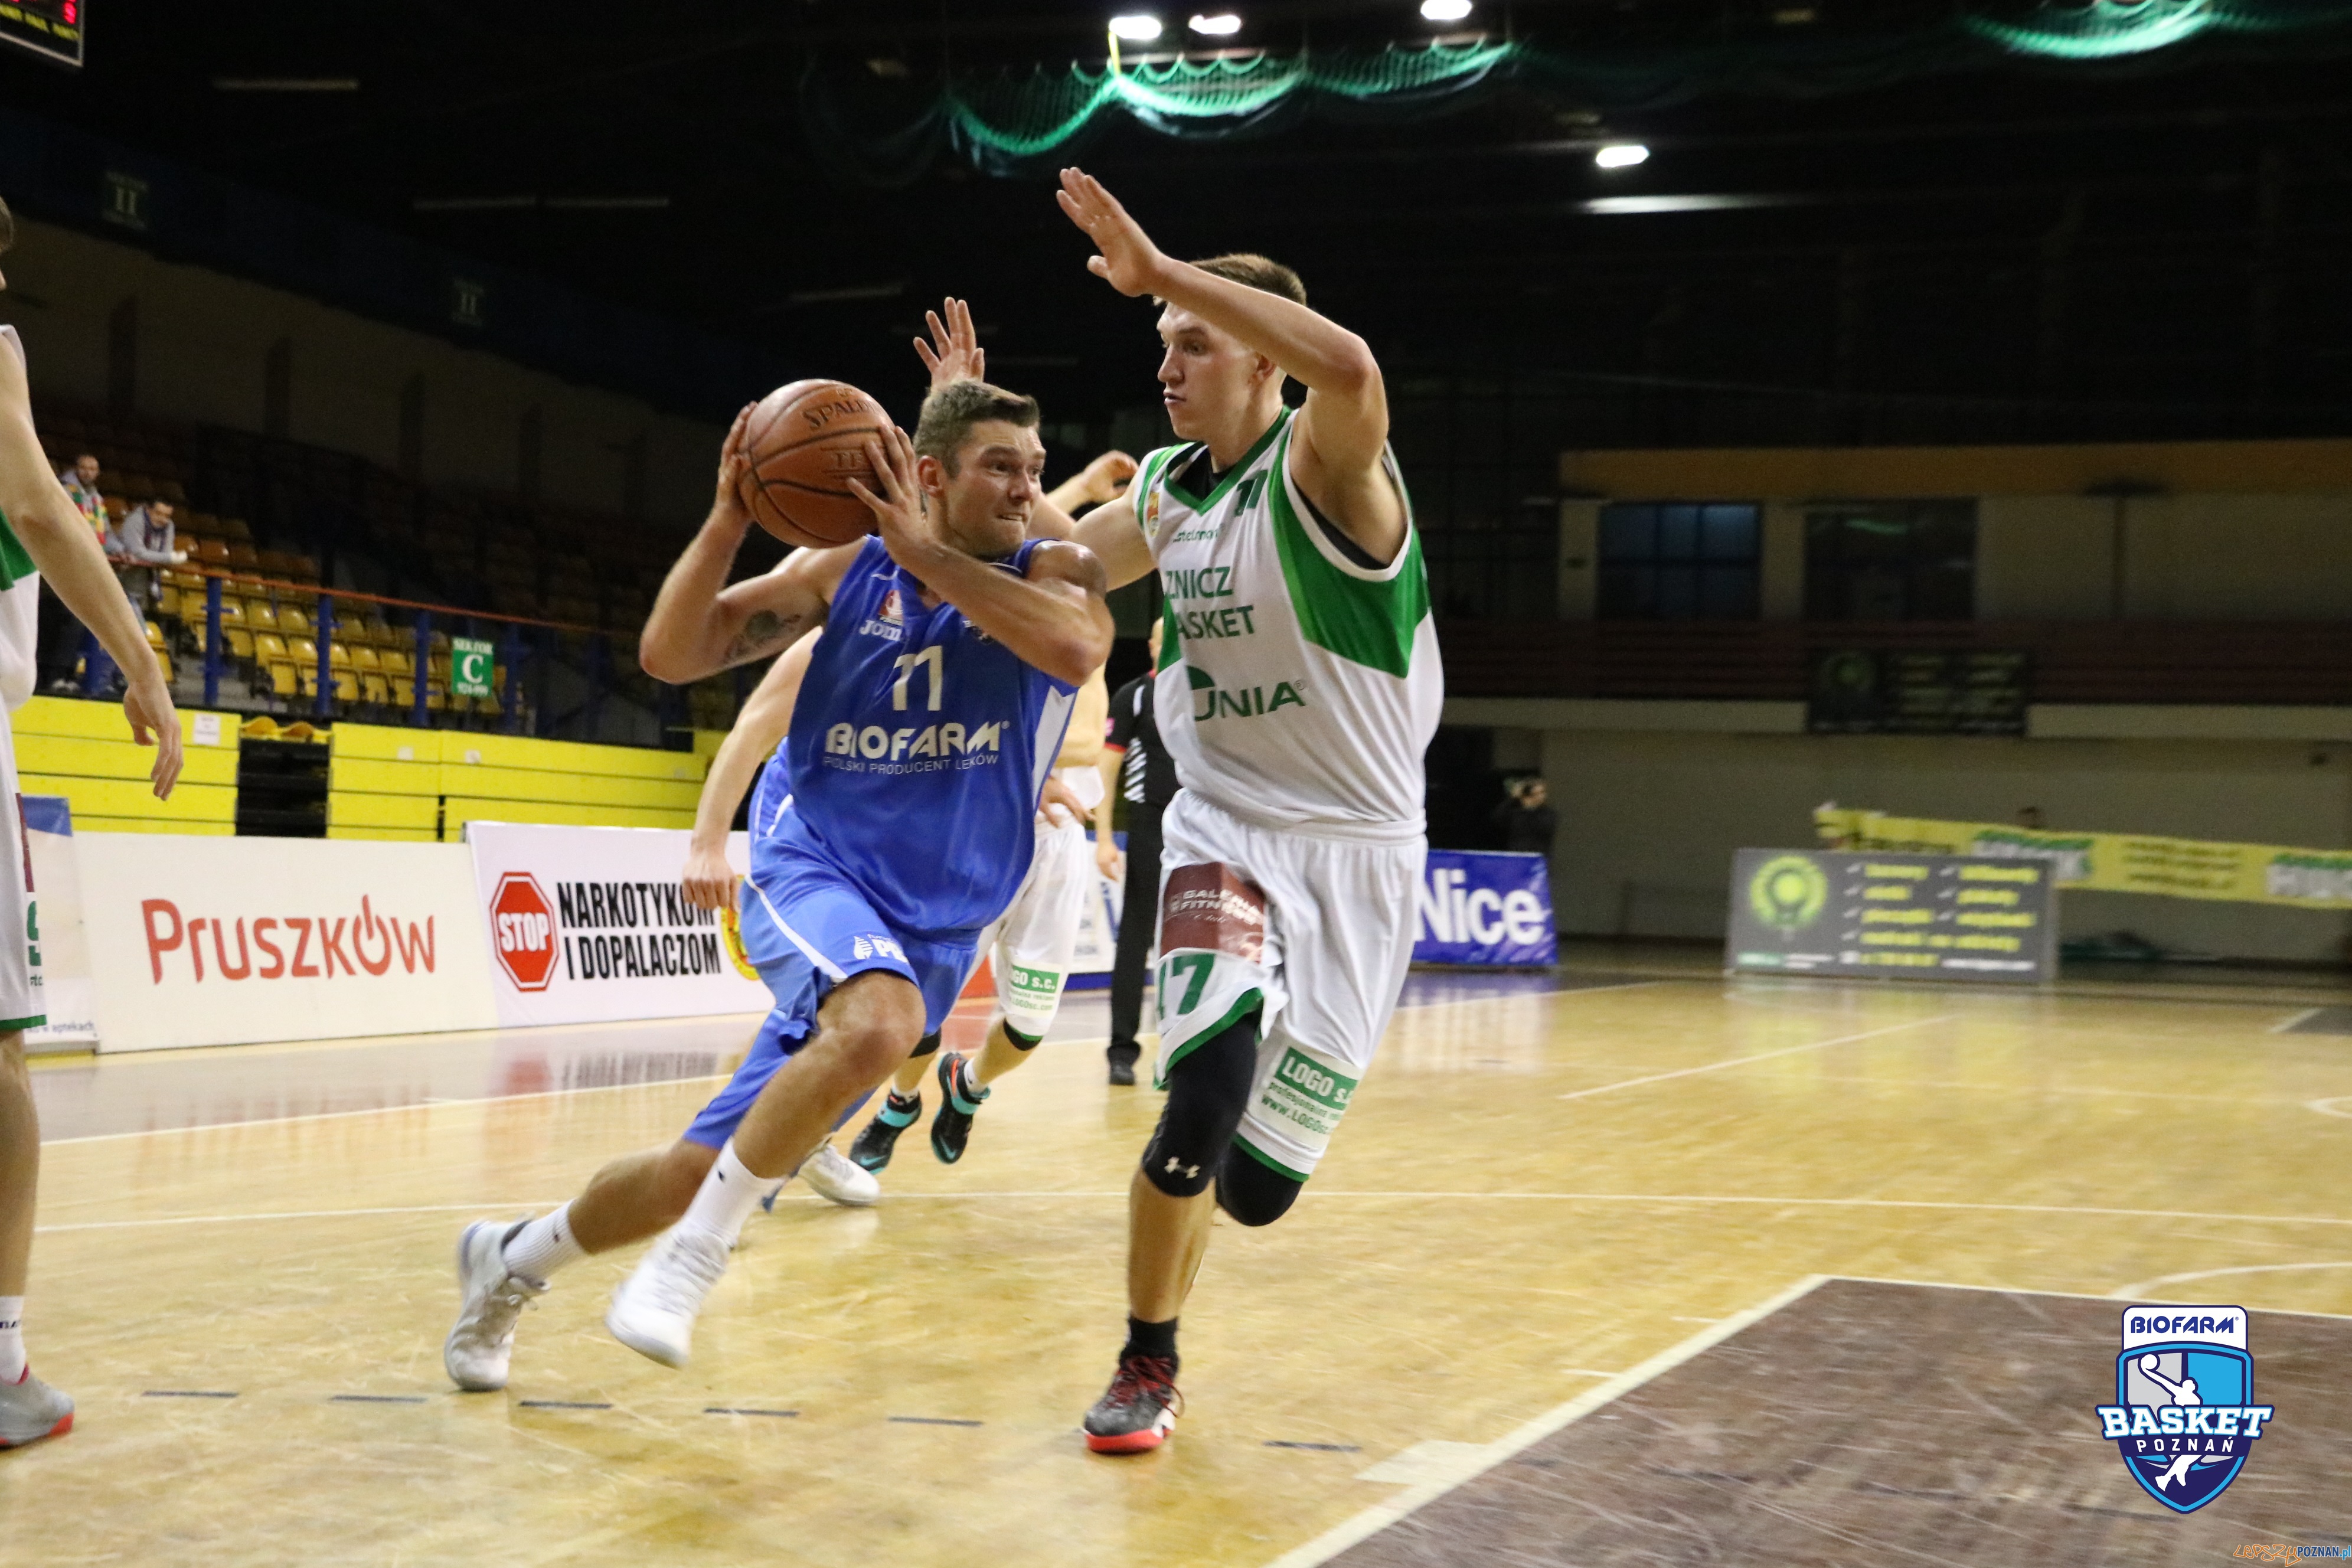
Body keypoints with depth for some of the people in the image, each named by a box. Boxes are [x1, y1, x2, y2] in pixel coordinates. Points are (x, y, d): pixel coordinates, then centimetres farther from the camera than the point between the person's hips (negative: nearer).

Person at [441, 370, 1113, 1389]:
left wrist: (925, 552, -26)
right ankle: (692, 1259, -21)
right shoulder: (847, 569, 1)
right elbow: (669, 655, -1)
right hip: (814, 868, -1)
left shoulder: (1054, 572, -2)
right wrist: (728, 520, -15)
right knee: (882, 1019, -37)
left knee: (705, 1171, 3)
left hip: (932, 928, 2)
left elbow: (1077, 647, -27)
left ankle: (513, 1260, 31)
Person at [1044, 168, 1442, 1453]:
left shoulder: (1326, 464, -16)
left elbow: (1348, 366, -41)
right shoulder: (1168, 487, 4)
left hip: (1354, 848, -3)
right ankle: (1147, 1363, -1)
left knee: (1258, 1182, 2)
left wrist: (1160, 270, -38)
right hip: (1226, 826, 3)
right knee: (1209, 1088, -23)